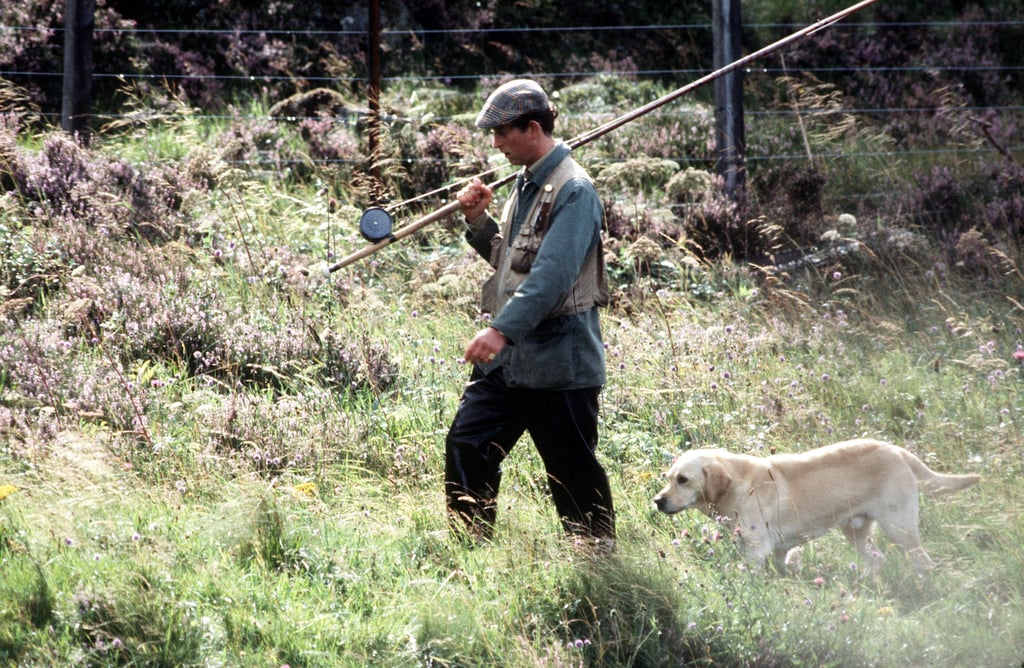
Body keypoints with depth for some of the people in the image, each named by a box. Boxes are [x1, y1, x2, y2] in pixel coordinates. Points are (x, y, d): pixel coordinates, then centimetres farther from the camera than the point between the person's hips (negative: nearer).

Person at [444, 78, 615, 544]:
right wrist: (478, 221, 8)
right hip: (509, 356, 9)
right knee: (465, 445, 1)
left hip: (558, 361, -9)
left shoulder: (573, 191, -15)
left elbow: (552, 275, -24)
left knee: (575, 473, 0)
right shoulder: (526, 185, 14)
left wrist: (503, 329, -31)